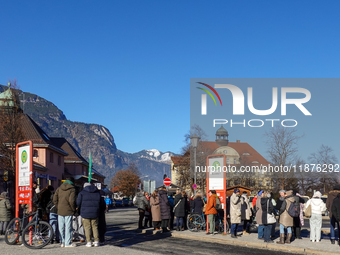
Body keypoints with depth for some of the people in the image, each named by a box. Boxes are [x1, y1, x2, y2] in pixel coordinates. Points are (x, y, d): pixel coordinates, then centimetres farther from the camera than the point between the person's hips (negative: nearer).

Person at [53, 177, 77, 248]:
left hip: (60, 211, 5)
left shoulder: (59, 189, 9)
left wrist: (58, 207, 13)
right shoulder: (72, 189, -6)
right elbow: (71, 201, -16)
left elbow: (54, 200, 5)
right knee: (68, 227, 0)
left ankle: (62, 242, 14)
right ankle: (67, 243, 2)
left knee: (61, 227, 10)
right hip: (68, 211, -5)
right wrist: (74, 209, -3)